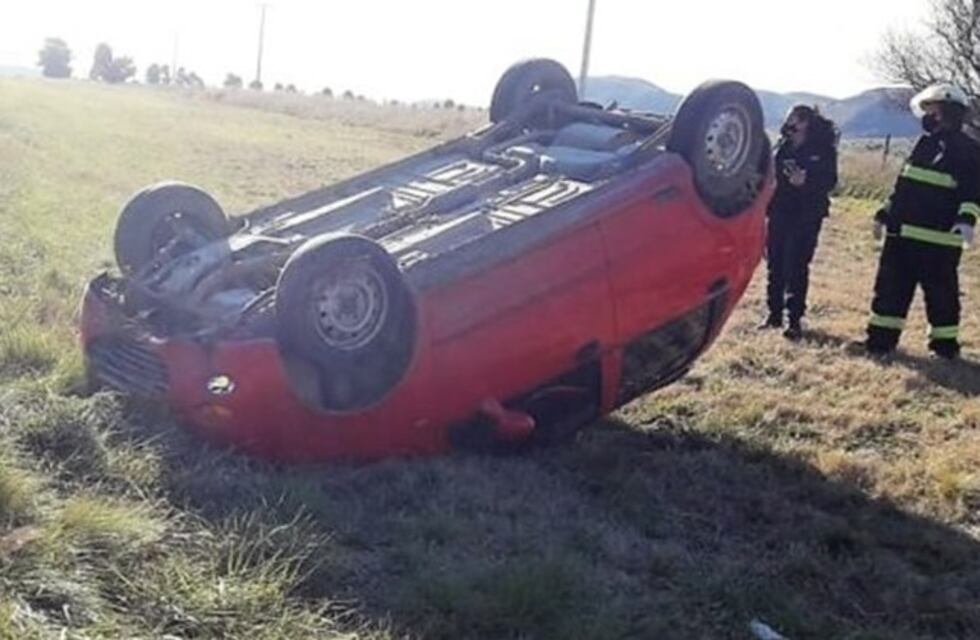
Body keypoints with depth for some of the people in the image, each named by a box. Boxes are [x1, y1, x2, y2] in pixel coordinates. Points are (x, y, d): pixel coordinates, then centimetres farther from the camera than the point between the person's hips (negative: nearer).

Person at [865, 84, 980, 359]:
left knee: (940, 293, 0)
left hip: (937, 239, -8)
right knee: (890, 287, 10)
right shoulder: (925, 143, 18)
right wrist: (885, 214, 24)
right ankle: (881, 339, 18)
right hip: (902, 234, 8)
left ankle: (945, 345, 12)